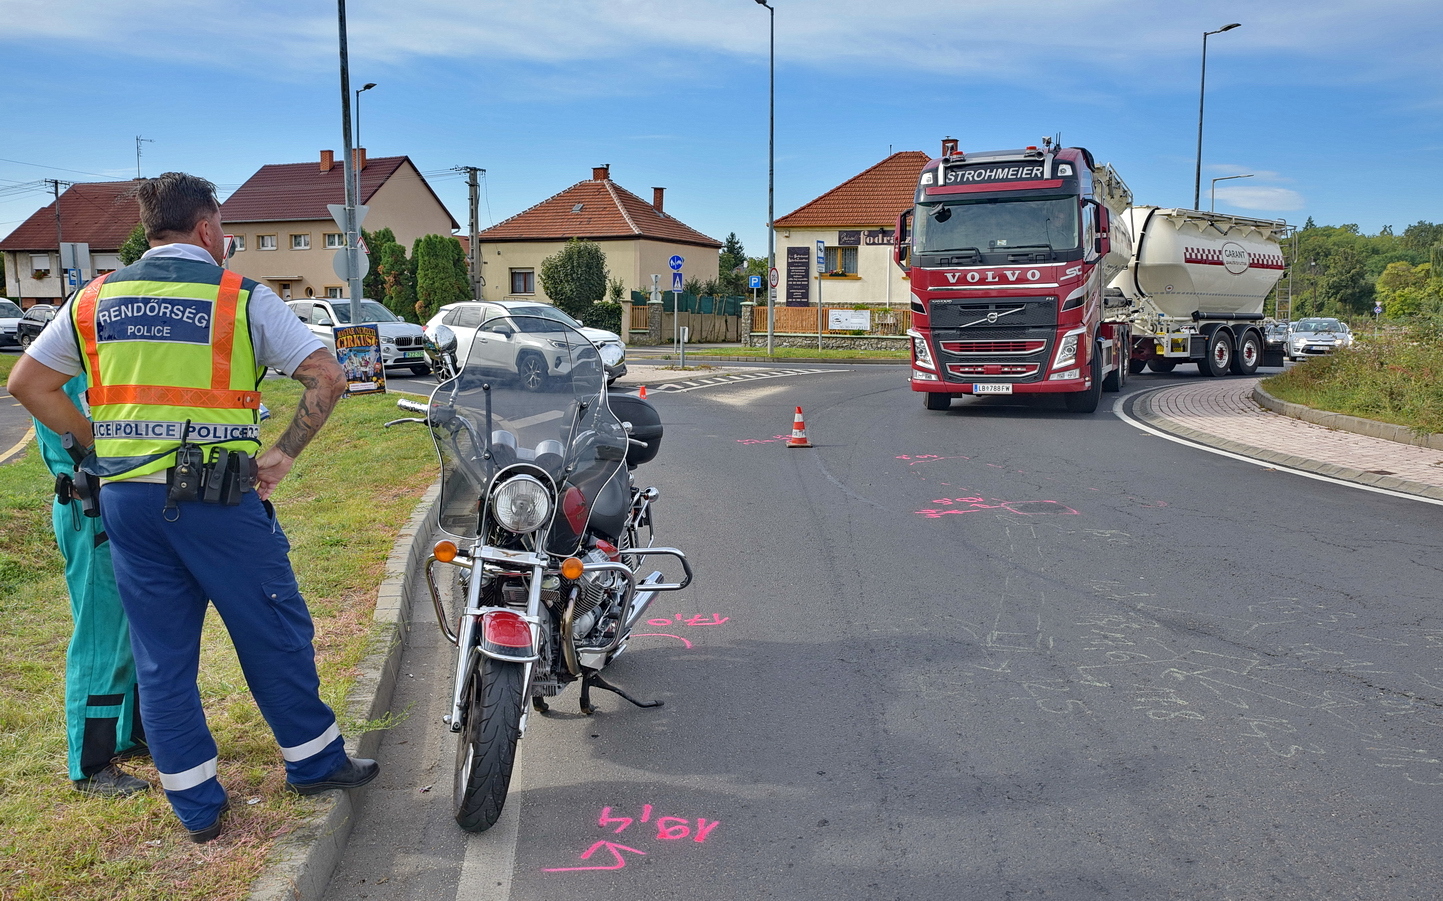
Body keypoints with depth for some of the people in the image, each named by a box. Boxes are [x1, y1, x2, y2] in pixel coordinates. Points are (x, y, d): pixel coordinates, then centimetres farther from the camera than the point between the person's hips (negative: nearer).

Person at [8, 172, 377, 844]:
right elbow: (327, 377, -11)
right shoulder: (241, 297, -4)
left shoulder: (95, 300, 9)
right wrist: (284, 453, -4)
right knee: (274, 636, 11)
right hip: (219, 496, -4)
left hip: (126, 497, 5)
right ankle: (315, 763, 24)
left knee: (160, 656, 12)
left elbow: (28, 383, 12)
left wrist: (100, 445, 12)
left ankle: (196, 806, 21)